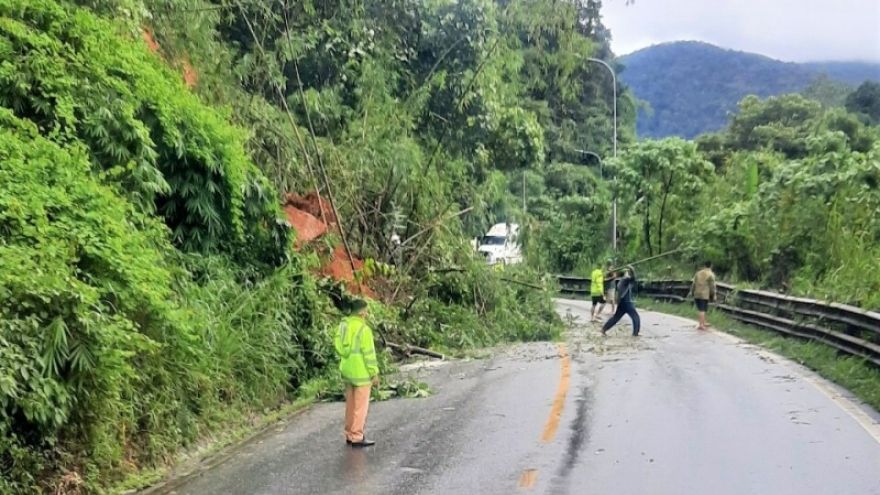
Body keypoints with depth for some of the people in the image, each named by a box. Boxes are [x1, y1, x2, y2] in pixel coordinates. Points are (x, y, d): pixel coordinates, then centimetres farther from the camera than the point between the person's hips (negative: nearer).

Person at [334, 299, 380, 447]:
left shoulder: (343, 326, 5)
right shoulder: (363, 329, -18)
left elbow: (339, 348, 11)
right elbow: (369, 354, -17)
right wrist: (374, 373, -10)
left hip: (347, 372, 8)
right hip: (361, 373, -8)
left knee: (350, 405, 16)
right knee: (360, 406, 0)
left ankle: (349, 435, 23)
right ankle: (357, 437, 4)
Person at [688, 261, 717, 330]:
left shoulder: (698, 273, 10)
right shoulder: (711, 275, -4)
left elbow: (694, 283, 11)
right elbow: (712, 286, -6)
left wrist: (691, 292, 19)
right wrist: (713, 296, -1)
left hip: (697, 294, 4)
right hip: (705, 295, -4)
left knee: (702, 309, 14)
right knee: (702, 310, -4)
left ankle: (703, 323, 22)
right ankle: (701, 325, -7)